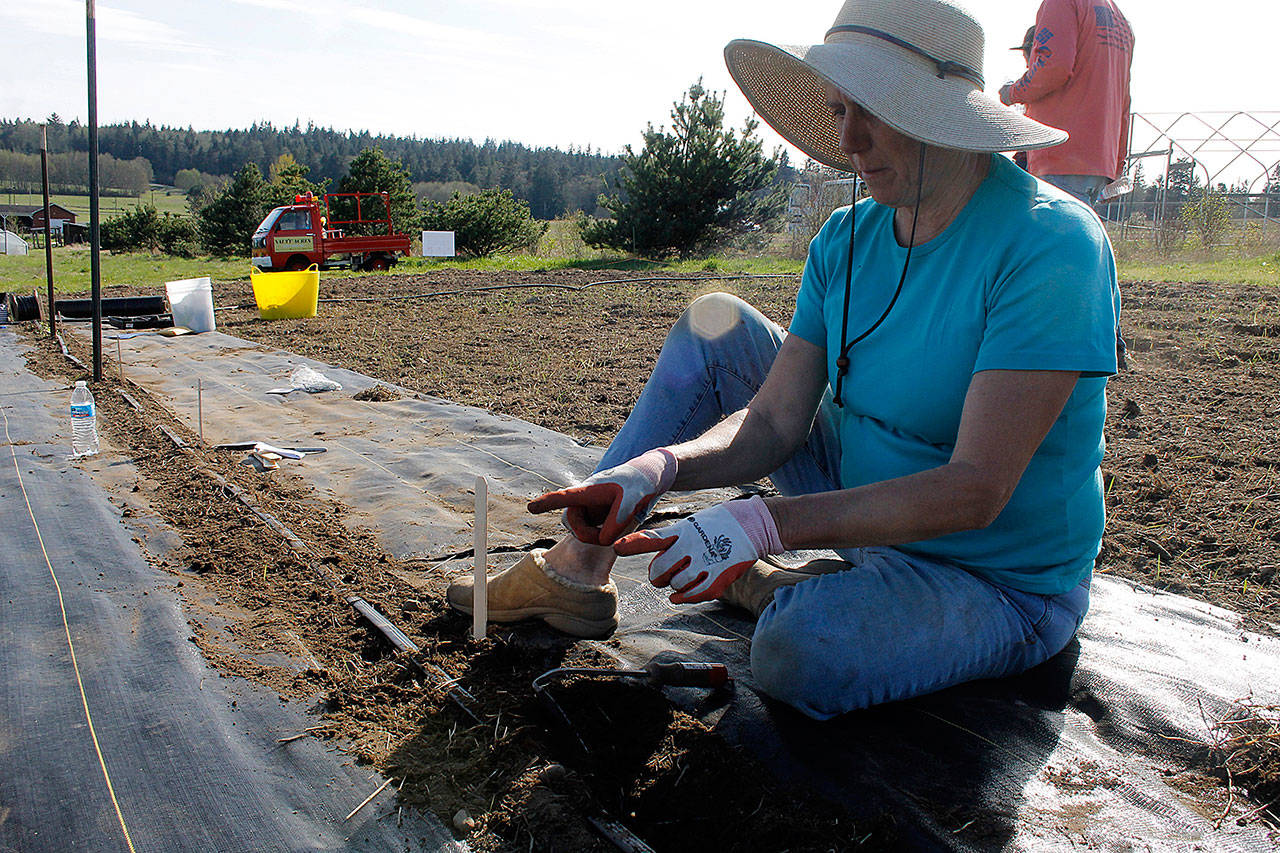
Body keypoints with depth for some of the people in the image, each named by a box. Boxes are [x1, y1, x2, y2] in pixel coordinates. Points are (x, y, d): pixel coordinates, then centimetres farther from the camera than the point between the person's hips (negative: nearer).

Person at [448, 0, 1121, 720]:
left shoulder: (1052, 246, -24)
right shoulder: (845, 241, -3)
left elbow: (975, 492, -30)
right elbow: (772, 423, -7)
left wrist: (762, 523, -36)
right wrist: (657, 468, -26)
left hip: (1000, 580, -6)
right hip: (870, 510, 6)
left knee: (798, 655, -37)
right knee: (717, 324, 1)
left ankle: (771, 587, 0)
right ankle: (580, 569, 3)